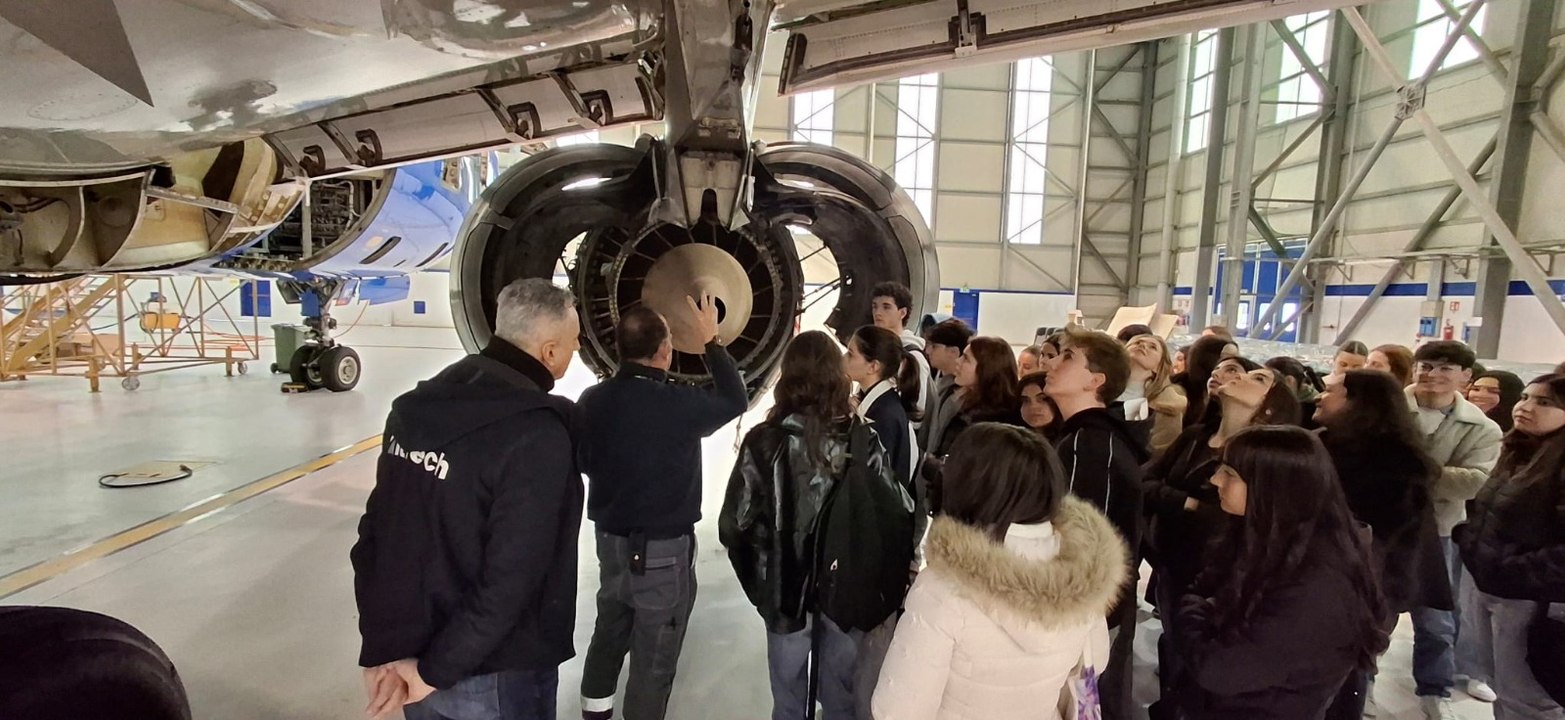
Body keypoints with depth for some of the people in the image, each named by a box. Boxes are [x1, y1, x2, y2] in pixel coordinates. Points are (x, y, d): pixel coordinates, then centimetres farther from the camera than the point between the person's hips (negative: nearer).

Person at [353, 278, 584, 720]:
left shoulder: (418, 404, -3)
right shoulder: (538, 435, -24)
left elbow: (375, 531, -1)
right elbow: (510, 579, -25)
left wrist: (383, 648, 0)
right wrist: (438, 669, -13)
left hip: (407, 649, 6)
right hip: (493, 673, -6)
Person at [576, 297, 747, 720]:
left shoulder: (593, 400, -7)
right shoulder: (677, 403, -24)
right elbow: (735, 399, -5)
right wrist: (711, 341, 0)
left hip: (610, 538, 7)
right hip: (663, 549, -6)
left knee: (610, 629, 25)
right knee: (654, 654, 9)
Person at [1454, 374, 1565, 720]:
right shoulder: (1516, 452, 10)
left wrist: (1514, 574, -23)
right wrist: (1466, 537, 9)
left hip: (1527, 595, -8)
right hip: (1479, 582, 8)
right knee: (1495, 679, 20)